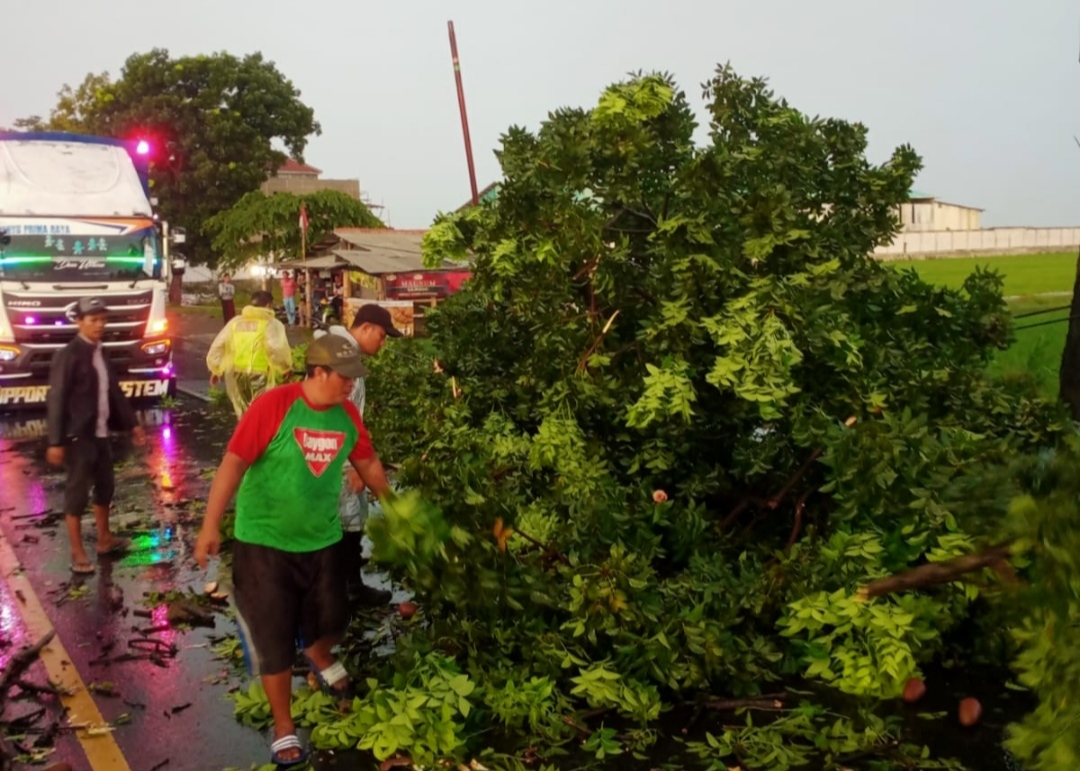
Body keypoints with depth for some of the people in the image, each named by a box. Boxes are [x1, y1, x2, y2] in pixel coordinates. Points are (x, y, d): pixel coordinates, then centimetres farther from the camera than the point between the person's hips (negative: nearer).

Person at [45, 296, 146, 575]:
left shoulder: (99, 353, 10)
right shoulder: (68, 355, -15)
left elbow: (114, 391, 15)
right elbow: (56, 400, -17)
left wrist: (132, 424, 12)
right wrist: (56, 442, -19)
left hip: (100, 433, 8)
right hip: (78, 436, -8)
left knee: (105, 487, 17)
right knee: (78, 492, 1)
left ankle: (105, 540, 33)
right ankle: (77, 553, 11)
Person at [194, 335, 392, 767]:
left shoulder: (347, 414, -2)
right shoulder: (273, 406, -20)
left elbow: (367, 462, 13)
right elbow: (233, 463, -18)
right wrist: (211, 525, -18)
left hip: (322, 539, 5)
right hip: (264, 541, -5)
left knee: (333, 621, 16)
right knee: (274, 639, 3)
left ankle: (318, 656, 53)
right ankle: (283, 726, 22)